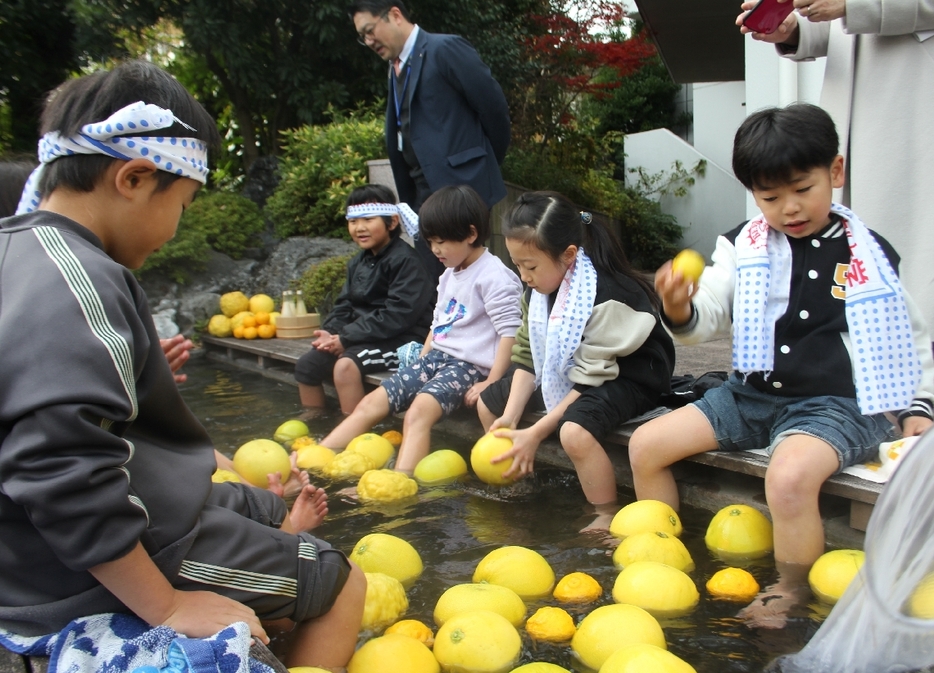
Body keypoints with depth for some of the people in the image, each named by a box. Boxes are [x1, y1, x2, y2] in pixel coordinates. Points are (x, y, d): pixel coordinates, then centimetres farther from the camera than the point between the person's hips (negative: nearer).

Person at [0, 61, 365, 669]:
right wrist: (165, 607, -25)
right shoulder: (78, 286, -27)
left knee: (268, 509, 28)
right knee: (342, 586, 3)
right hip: (104, 569, -10)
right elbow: (66, 476, -33)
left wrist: (143, 370, 22)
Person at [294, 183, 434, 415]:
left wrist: (346, 338, -20)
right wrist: (330, 332, -9)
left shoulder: (405, 260, -16)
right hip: (362, 338, 9)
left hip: (401, 340, -9)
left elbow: (397, 316, -23)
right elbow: (344, 305, 14)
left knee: (346, 365, -31)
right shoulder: (358, 263, 14)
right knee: (307, 364, 4)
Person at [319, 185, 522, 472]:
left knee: (420, 409, -33)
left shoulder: (493, 277, -12)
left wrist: (490, 384, -22)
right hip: (435, 357, 9)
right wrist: (419, 366, 16)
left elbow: (511, 333, -18)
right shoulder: (449, 276, 17)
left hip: (469, 365, -8)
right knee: (371, 403, -4)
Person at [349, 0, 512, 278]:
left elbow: (495, 107, -8)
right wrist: (408, 201, 9)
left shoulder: (445, 49, -8)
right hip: (425, 196, 8)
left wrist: (486, 165, 4)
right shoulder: (397, 68, 15)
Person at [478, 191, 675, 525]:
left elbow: (592, 380, -30)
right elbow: (527, 357, -2)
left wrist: (534, 434, -29)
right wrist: (510, 418, -15)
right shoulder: (538, 292, -5)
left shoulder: (607, 297, -31)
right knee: (489, 401, 11)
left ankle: (608, 516, -16)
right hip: (563, 374, 9)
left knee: (575, 430, -37)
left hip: (626, 377, -9)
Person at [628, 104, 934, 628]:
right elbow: (709, 318, -6)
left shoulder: (869, 258, 0)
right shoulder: (744, 248, 4)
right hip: (752, 397, 5)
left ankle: (793, 594, -8)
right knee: (647, 445, -3)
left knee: (790, 476, -35)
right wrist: (680, 310, -28)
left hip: (835, 404, -4)